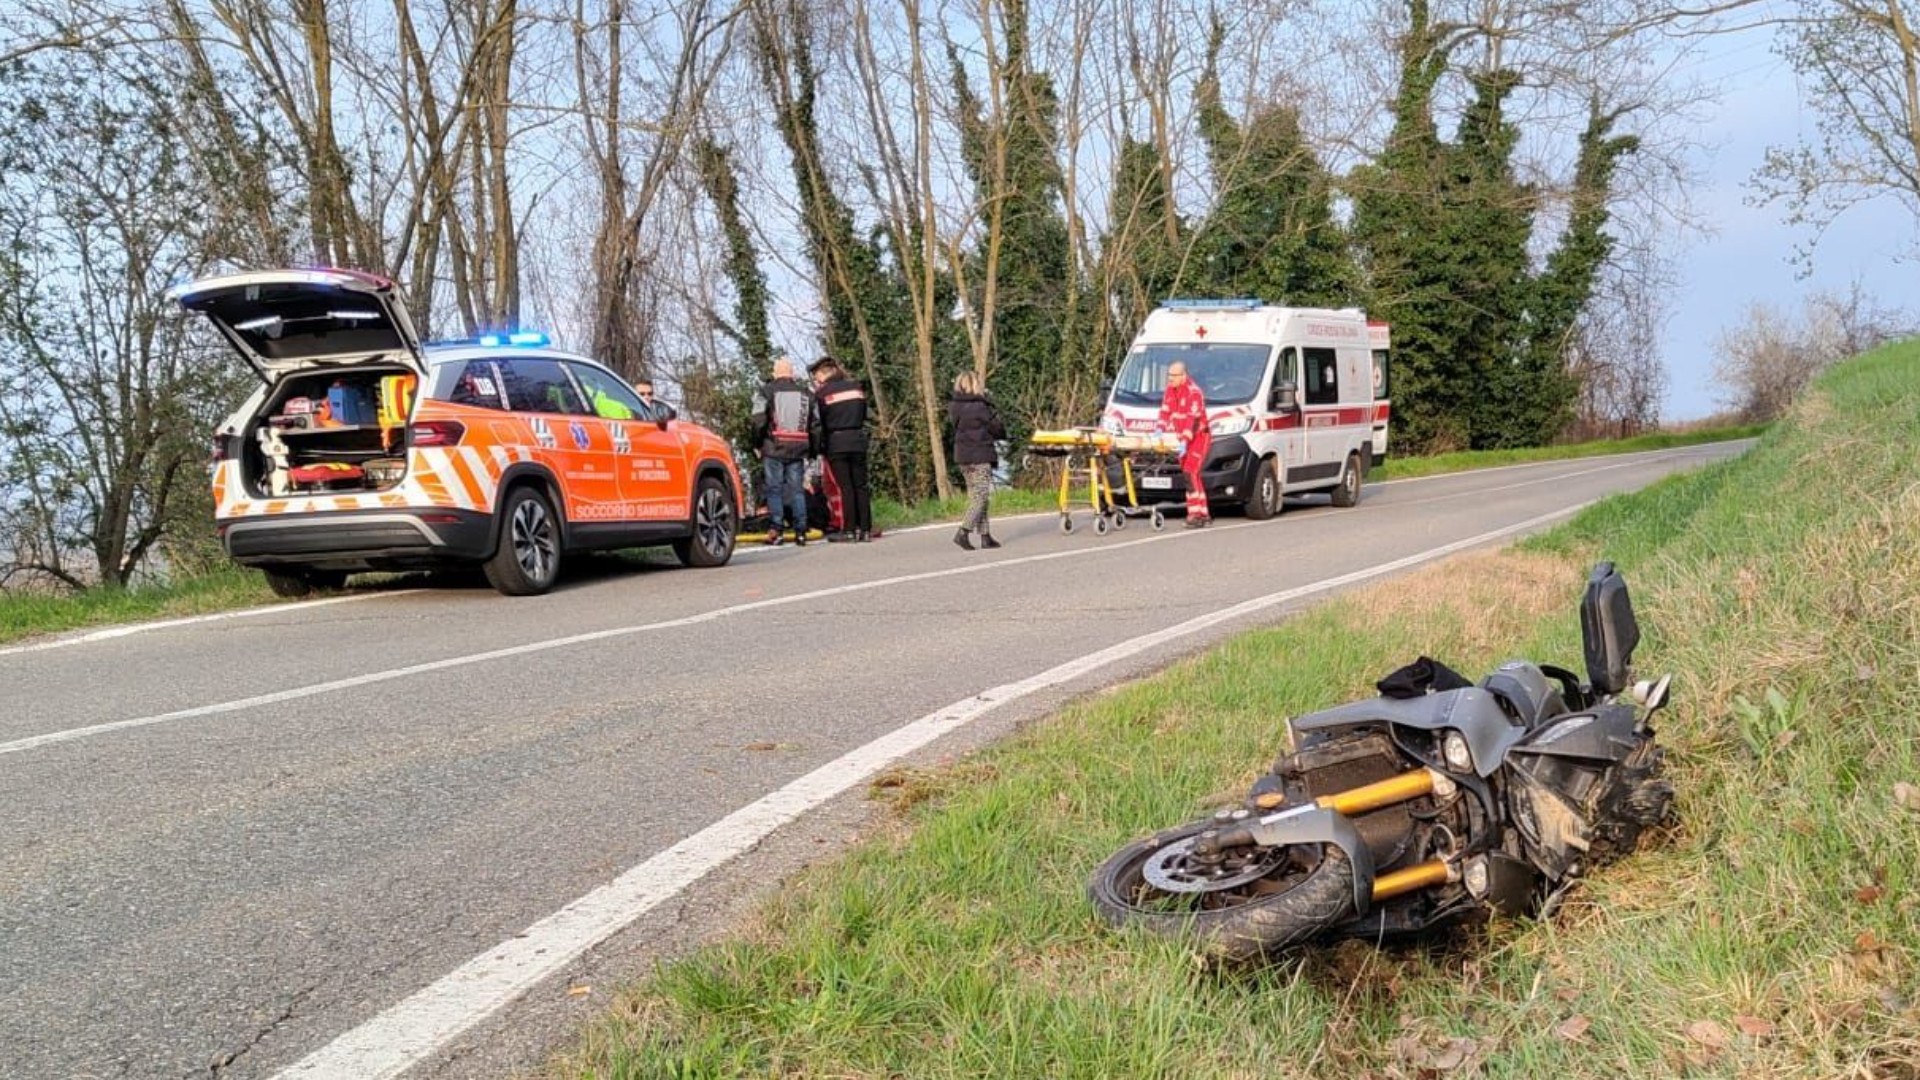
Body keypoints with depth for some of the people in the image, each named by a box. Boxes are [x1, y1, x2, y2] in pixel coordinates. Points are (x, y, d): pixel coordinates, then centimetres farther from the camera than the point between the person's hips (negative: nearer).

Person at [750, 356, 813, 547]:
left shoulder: (767, 391, -1)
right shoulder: (806, 393, 13)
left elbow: (758, 421, -7)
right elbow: (815, 423, 11)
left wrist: (758, 445, 4)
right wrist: (811, 447, 16)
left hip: (774, 447, -3)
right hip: (798, 449, 3)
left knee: (774, 488, 1)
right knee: (797, 489, 7)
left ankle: (775, 531, -4)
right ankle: (800, 531, 3)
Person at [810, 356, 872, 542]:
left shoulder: (822, 393, -6)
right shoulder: (856, 387, 9)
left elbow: (817, 423, -4)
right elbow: (864, 414, 14)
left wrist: (820, 446, 6)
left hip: (836, 443, -4)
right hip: (858, 440, 4)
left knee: (845, 487, -1)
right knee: (860, 485, 7)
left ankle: (849, 529, -2)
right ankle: (865, 528, 6)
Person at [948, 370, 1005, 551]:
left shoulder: (954, 407, 4)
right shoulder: (980, 407, -14)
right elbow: (997, 429, -7)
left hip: (962, 456, 7)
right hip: (980, 456, -7)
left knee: (975, 497, 11)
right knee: (981, 497, -3)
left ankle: (985, 536, 14)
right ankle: (962, 533, -13)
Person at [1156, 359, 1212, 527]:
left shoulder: (1194, 392, -19)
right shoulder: (1170, 389, 8)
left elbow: (1193, 419, -27)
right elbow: (1165, 411, 6)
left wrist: (1185, 441, -36)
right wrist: (1159, 428, -12)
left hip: (1199, 437, -9)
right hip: (1183, 439, 9)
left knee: (1190, 473, -19)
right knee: (1192, 475, 9)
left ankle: (1194, 514, -21)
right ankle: (1204, 514, 16)